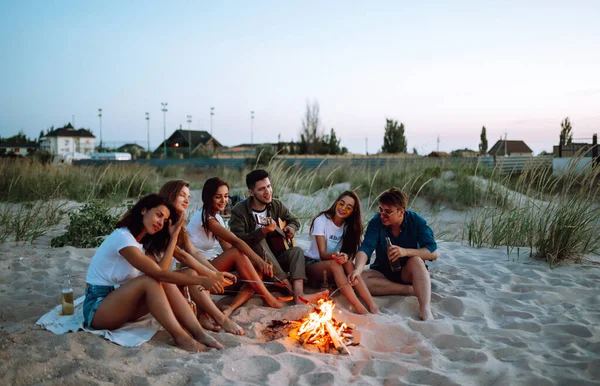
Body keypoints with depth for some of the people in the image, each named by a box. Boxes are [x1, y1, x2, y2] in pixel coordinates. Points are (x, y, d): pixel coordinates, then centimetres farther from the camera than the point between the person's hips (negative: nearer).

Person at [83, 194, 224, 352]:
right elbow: (158, 274, -27)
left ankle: (198, 333, -24)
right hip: (97, 307, -7)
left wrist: (173, 237, -5)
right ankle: (180, 337, -31)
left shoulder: (142, 243, 10)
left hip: (119, 302, 8)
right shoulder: (122, 237, -19)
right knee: (149, 281, -30)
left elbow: (161, 272, -9)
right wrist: (201, 280, -30)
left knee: (166, 283, -16)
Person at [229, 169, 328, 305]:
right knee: (259, 242, -33)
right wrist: (263, 231, -32)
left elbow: (294, 220, 21)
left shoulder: (276, 205, 4)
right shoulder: (239, 211, -11)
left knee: (297, 250, -21)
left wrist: (291, 228, -3)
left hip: (274, 257, 5)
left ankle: (299, 296, -44)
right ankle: (288, 287, -39)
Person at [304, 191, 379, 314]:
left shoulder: (349, 225, 2)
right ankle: (360, 309, -44)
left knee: (348, 264, -30)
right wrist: (334, 256, -40)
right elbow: (322, 254, -18)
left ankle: (373, 306, -40)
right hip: (312, 264, -4)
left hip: (335, 267, 4)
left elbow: (346, 252, -4)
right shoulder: (321, 220, -13)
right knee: (334, 264, -35)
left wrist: (344, 256, -28)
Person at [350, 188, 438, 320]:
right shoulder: (376, 222, -12)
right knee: (359, 279, -29)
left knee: (416, 260, -34)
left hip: (407, 273, -2)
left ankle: (425, 311, -44)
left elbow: (434, 253, -20)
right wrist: (358, 269, -46)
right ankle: (412, 290, -26)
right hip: (383, 273, 2)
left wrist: (406, 251, -35)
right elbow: (366, 248, -26)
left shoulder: (416, 221, -13)